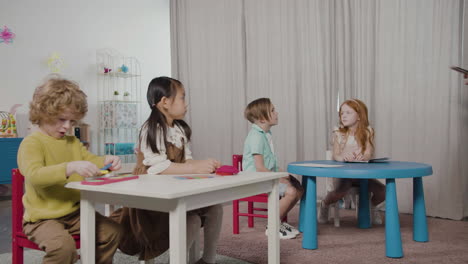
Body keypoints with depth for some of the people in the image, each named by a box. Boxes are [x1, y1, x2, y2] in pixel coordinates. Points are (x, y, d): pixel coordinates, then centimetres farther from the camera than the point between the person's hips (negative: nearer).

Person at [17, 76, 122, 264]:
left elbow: (89, 159, 22)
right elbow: (35, 175, -27)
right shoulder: (32, 143, -12)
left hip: (74, 212, 7)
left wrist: (105, 161, -3)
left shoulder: (72, 141, 15)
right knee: (62, 245, -32)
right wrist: (71, 167, -41)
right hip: (43, 218, -7)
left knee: (112, 231, -3)